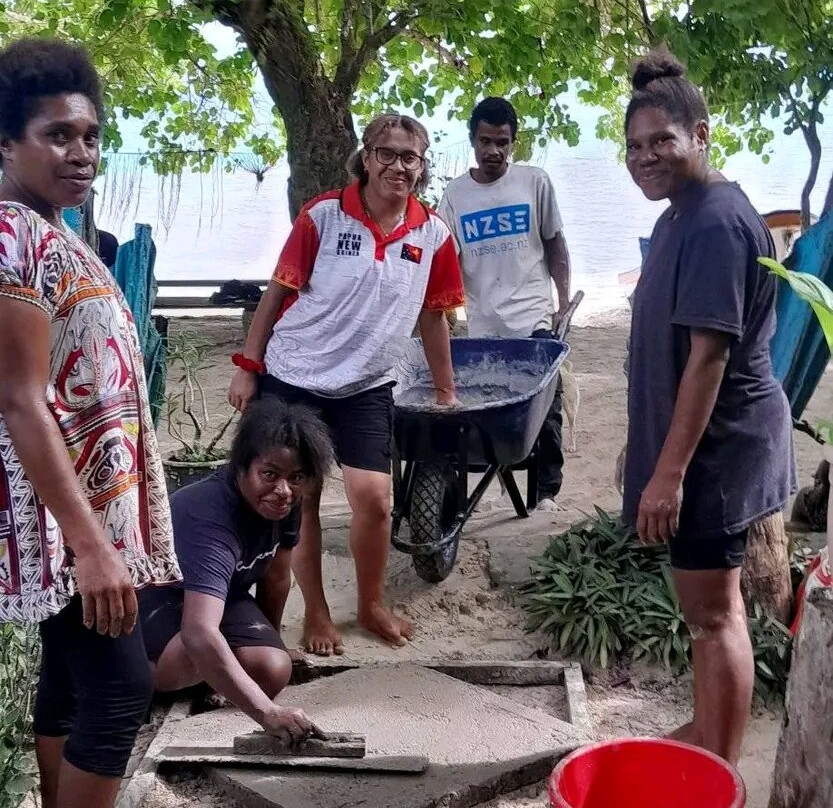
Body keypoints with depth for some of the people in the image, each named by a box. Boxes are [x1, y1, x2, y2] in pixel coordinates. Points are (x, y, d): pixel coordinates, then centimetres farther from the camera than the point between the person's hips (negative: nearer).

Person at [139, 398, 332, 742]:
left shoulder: (284, 502, -18)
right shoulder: (210, 515, -41)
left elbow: (276, 576, 1)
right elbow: (200, 634, -54)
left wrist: (267, 639, 13)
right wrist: (268, 713, -60)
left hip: (221, 592, 6)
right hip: (154, 590, -6)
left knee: (272, 671, -20)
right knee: (199, 656, -38)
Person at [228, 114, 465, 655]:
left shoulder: (433, 234, -3)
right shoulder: (324, 216, -10)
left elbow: (433, 316, 8)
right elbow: (278, 293, -4)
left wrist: (446, 390, 13)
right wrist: (247, 367, -4)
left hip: (366, 388, 2)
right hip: (292, 378, -1)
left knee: (375, 499, -5)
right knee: (301, 500, 7)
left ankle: (372, 605, 20)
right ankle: (316, 613, 24)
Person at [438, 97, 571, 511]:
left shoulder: (535, 183, 1)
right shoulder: (455, 194, 4)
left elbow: (555, 244, 7)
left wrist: (564, 300, 2)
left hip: (533, 320, -1)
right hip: (482, 325, 2)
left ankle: (547, 488, 11)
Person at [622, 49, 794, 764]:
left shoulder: (716, 222, -20)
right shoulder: (683, 215, 11)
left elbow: (709, 356, -24)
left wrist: (669, 470, -24)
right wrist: (665, 459, 20)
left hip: (714, 447, -10)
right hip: (702, 442, 10)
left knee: (713, 612, 0)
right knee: (708, 603, 20)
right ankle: (706, 736, 36)